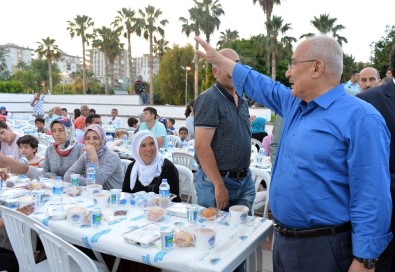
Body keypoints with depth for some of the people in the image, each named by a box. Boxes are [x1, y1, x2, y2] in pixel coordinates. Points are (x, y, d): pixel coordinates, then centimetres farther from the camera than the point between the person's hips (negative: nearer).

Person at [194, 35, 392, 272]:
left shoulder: (360, 118, -18)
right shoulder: (294, 105, 6)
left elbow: (371, 197, -21)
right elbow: (261, 86, 21)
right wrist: (218, 59, 27)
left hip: (323, 247, -7)